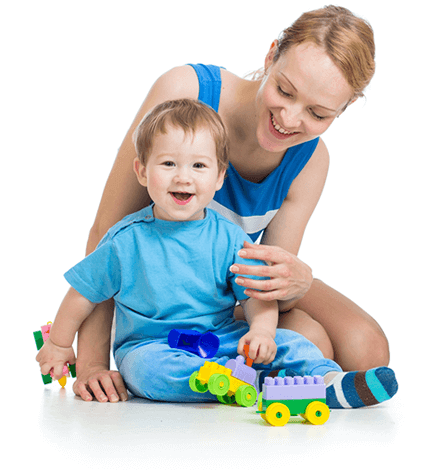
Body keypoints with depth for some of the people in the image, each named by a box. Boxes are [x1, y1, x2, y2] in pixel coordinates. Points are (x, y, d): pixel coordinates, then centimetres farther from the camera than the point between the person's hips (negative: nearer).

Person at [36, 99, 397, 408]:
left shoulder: (229, 238, -3)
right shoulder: (127, 240, -7)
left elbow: (257, 294, -3)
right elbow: (84, 293, 4)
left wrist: (261, 330, -24)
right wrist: (59, 345, 12)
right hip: (149, 345, -2)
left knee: (286, 342, -14)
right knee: (145, 366, -35)